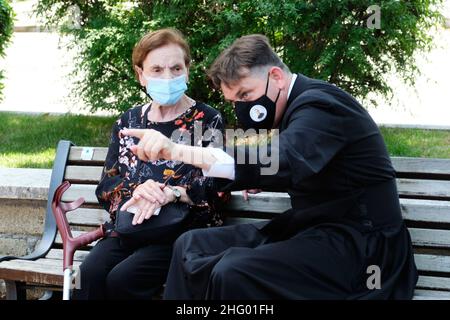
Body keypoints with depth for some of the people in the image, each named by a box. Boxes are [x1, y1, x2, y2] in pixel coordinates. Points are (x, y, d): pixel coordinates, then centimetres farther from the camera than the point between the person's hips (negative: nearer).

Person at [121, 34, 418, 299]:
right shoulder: (295, 106, 12)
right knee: (191, 246, 1)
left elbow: (286, 161, -37)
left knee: (233, 274, -29)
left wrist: (179, 151, -45)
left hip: (356, 243, -10)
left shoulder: (319, 103, -17)